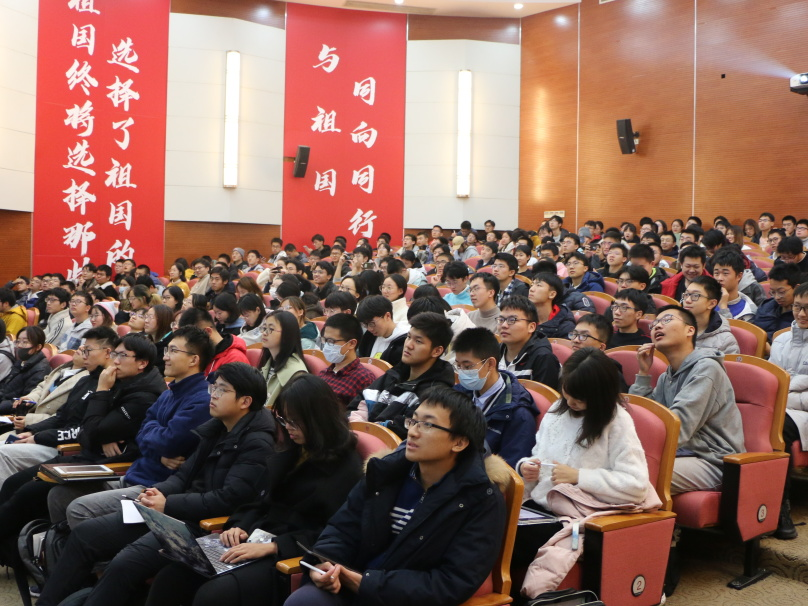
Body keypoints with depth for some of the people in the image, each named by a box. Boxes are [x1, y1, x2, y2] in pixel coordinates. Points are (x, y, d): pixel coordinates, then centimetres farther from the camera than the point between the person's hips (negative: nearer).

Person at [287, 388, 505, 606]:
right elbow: (344, 527, 9)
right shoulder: (387, 470, 3)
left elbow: (455, 583, -16)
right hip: (351, 585, 5)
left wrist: (368, 583, -20)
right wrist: (321, 562, -14)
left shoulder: (482, 500, -11)